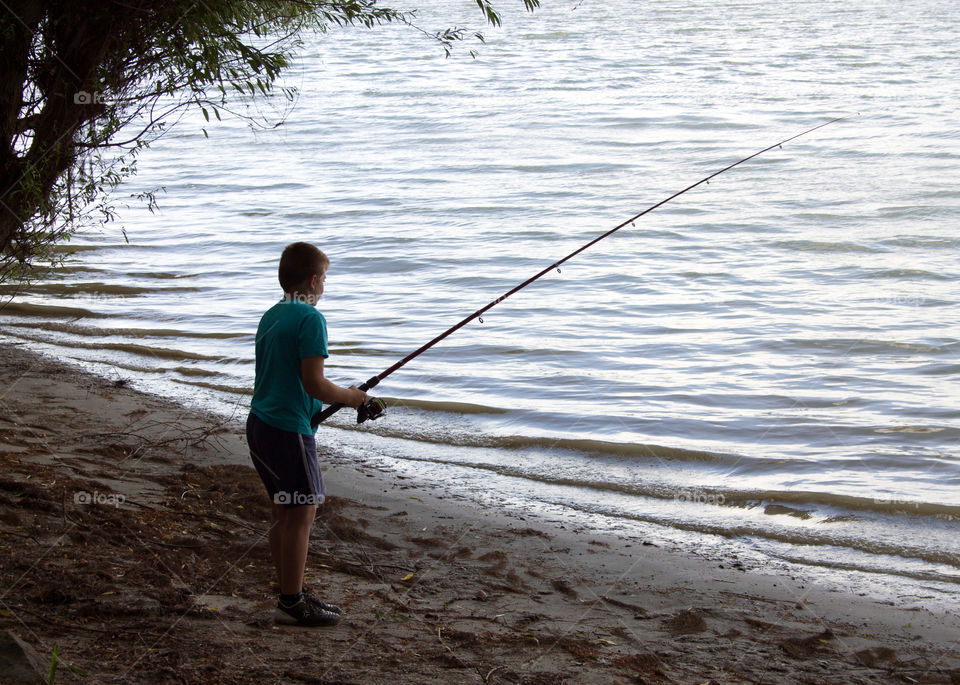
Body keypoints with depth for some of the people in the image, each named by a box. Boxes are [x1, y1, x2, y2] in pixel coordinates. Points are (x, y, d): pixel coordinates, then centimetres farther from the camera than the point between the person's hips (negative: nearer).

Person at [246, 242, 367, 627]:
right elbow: (314, 384, -18)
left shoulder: (270, 316, 13)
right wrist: (349, 396, -1)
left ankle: (292, 595, 23)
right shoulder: (310, 319, -14)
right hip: (289, 429, -9)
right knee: (301, 513, -2)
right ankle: (292, 604, 3)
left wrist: (338, 398, 21)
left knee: (284, 512, 15)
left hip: (261, 422, 9)